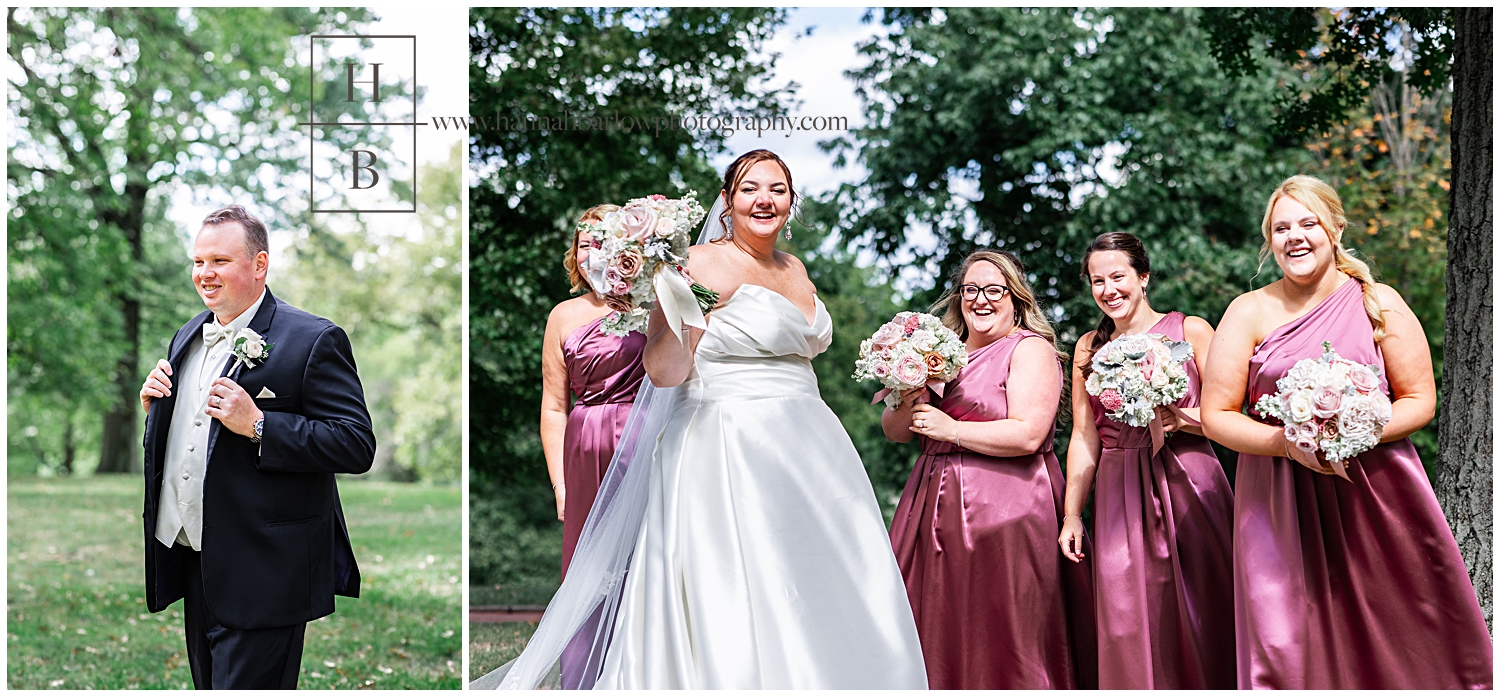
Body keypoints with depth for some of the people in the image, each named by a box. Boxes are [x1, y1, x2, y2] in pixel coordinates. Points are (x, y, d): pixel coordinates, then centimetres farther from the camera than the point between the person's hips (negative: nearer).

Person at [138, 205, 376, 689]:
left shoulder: (314, 341, -11)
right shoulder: (188, 337, 14)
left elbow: (358, 446, -18)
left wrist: (258, 425, -24)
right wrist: (155, 404, 4)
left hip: (261, 575, -8)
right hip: (192, 560, 8)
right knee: (208, 686, 18)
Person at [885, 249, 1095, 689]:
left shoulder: (1030, 349, -2)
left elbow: (1027, 435, -16)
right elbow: (894, 431, 14)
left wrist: (949, 429, -11)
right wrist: (908, 402, -7)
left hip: (1003, 508, -6)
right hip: (936, 508, 6)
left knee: (996, 644, -4)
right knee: (935, 641, 4)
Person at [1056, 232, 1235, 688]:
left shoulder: (1190, 330, 2)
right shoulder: (1089, 348, 12)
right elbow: (1084, 437, 13)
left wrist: (1177, 418, -18)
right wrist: (1072, 514, 9)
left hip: (1187, 484, -3)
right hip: (1119, 494, 3)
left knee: (1198, 612, -2)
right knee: (1128, 623, -1)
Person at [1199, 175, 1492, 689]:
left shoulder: (1379, 303, 3)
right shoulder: (1249, 313, 1)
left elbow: (1419, 400, 2)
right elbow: (1216, 414, -1)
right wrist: (1287, 442, -17)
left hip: (1376, 489, 1)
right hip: (1280, 500, -1)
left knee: (1394, 631, 4)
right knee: (1285, 647, -4)